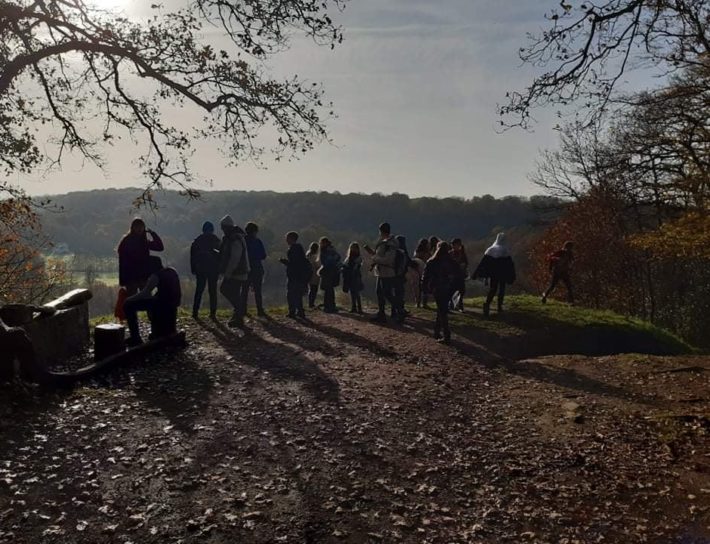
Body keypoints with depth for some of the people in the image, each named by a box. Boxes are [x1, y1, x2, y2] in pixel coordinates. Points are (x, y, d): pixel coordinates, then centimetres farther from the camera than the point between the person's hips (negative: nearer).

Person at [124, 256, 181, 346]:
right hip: (171, 305, 9)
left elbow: (145, 294, -19)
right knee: (150, 302, 39)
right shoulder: (172, 272, 16)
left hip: (161, 305, -9)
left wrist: (128, 300, -6)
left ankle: (135, 338, -6)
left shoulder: (156, 276, -10)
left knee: (128, 305, -2)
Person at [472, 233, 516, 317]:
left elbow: (483, 263, -2)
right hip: (502, 274, -2)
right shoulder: (505, 251, -6)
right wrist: (512, 276, 0)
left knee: (492, 289, 3)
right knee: (501, 289, 14)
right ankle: (499, 307, 14)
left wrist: (475, 274, 0)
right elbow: (509, 265, -7)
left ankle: (487, 303, -22)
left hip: (492, 274, 2)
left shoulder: (490, 249, 1)